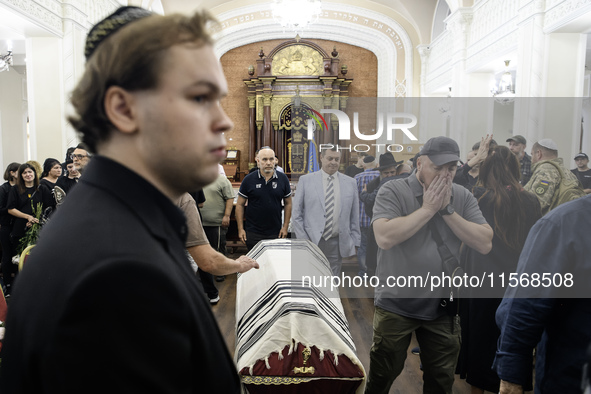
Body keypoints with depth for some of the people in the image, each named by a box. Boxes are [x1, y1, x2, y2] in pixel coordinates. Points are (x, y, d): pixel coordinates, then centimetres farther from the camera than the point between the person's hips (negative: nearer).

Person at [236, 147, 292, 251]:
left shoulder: (283, 179, 1)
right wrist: (240, 229, -3)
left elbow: (288, 204, 8)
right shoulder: (249, 179, -3)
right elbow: (240, 205, 2)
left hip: (276, 233, 1)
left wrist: (285, 227, 2)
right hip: (253, 233, -1)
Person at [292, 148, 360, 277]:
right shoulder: (305, 180, 3)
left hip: (337, 244, 2)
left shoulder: (351, 183, 8)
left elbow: (354, 216, 10)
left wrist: (354, 243, 7)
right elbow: (296, 213, 3)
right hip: (312, 242, -1)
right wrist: (303, 240, -4)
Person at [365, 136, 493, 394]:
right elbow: (384, 237, -26)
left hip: (442, 306, 4)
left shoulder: (463, 197, 1)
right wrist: (428, 208, -21)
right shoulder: (392, 191, -11)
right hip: (396, 304, -3)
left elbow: (485, 244, -7)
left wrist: (447, 210, -15)